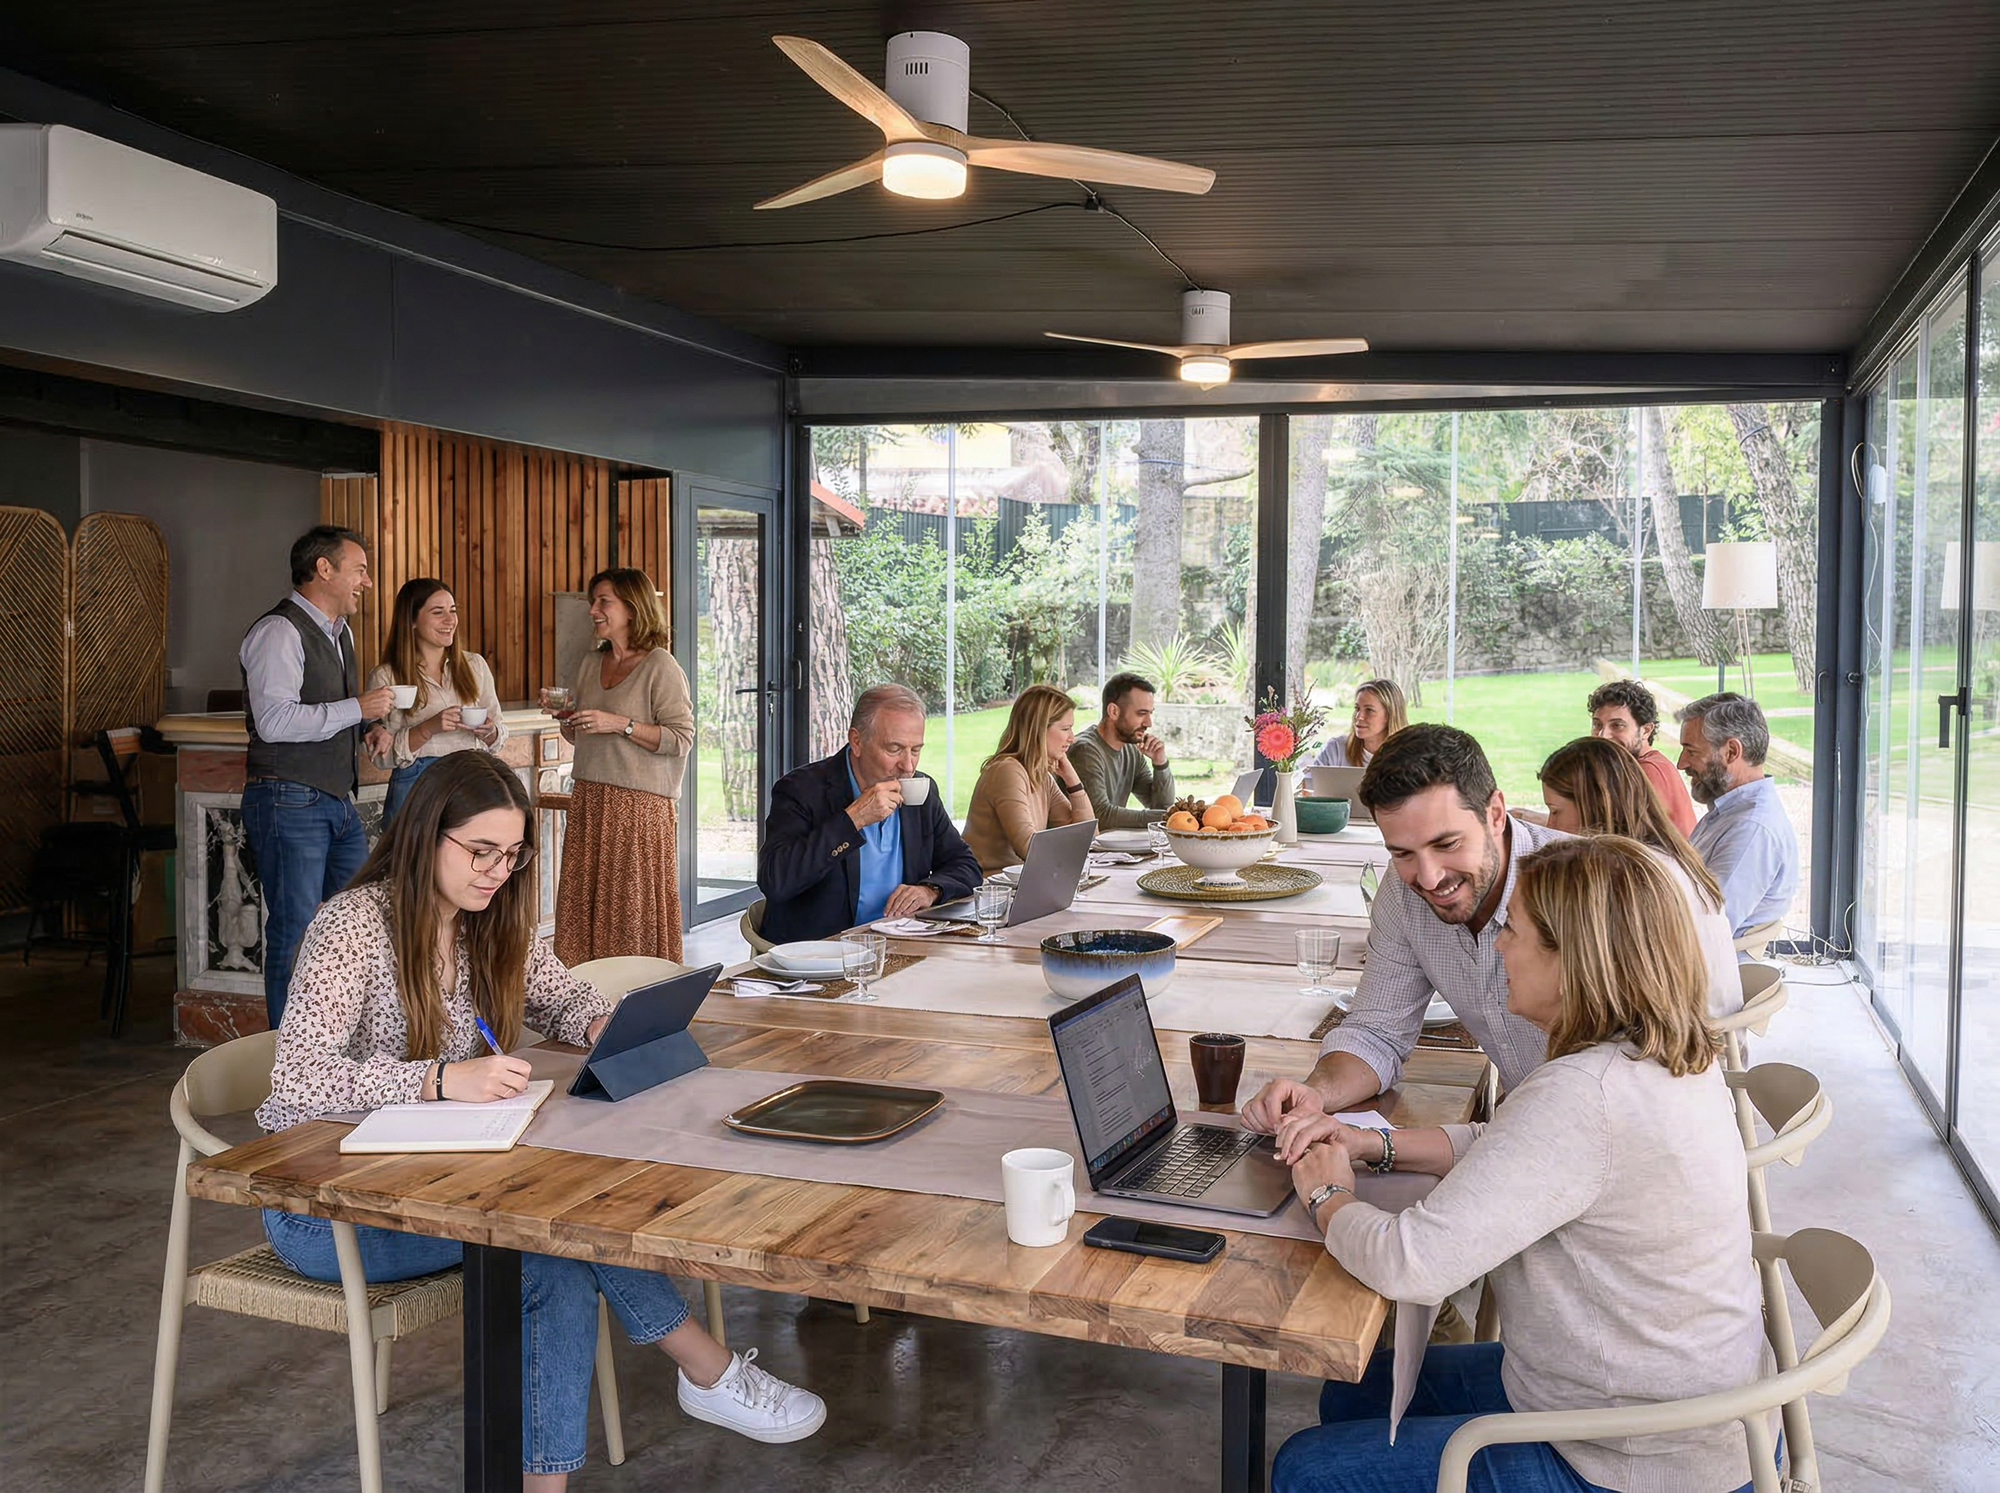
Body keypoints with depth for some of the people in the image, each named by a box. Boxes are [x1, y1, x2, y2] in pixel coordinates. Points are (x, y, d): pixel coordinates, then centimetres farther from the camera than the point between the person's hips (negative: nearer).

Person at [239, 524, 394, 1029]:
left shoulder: (339, 632, 18)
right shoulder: (278, 631, -13)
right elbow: (275, 720, -24)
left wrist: (366, 731, 12)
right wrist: (357, 709, -18)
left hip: (338, 801, 9)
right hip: (290, 803, -9)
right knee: (296, 937, -3)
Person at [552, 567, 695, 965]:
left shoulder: (660, 667, -7)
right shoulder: (590, 663, 15)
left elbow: (682, 738, -13)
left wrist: (621, 724, -18)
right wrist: (564, 717, 3)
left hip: (640, 803, -7)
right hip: (588, 799, 7)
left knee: (633, 906, -5)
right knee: (581, 900, 4)